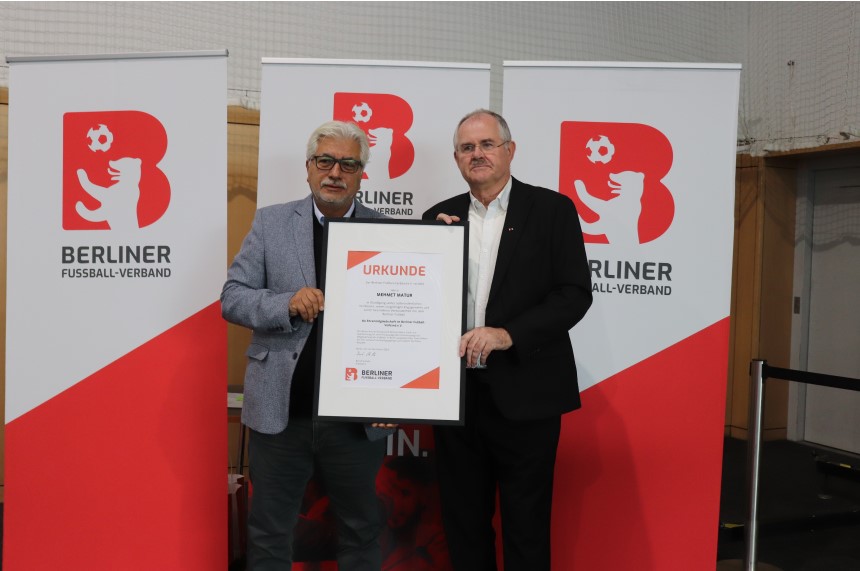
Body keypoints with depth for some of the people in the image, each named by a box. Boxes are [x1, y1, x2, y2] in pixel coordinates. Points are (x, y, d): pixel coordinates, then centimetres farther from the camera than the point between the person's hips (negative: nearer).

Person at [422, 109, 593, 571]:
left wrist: (507, 334, -19)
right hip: (455, 391, 4)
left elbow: (575, 294, -8)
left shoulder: (552, 209, -1)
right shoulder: (441, 217, 10)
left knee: (526, 528, 7)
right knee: (463, 524, 15)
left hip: (523, 393, -3)